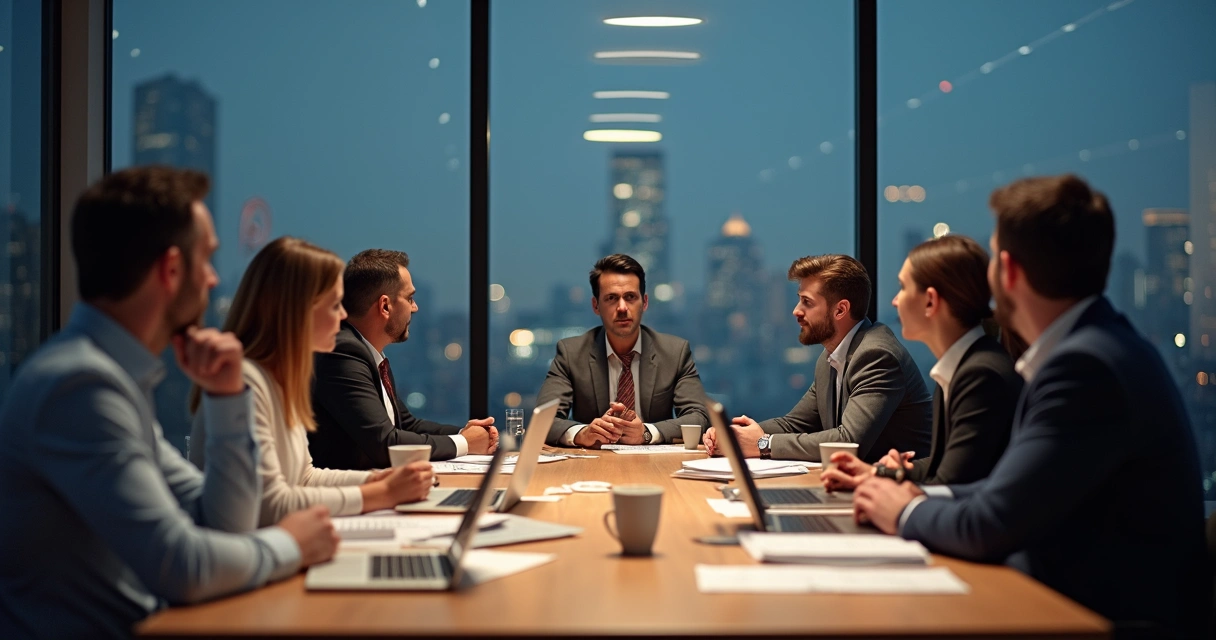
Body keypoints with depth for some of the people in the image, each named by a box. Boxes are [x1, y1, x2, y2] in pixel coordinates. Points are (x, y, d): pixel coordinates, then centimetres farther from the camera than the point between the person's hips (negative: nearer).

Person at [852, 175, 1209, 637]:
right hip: (1075, 596, 8)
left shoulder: (1086, 365, -23)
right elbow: (1022, 490, 13)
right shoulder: (1090, 344, 7)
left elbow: (988, 528, -20)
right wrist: (926, 497, 3)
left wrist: (908, 514, -2)